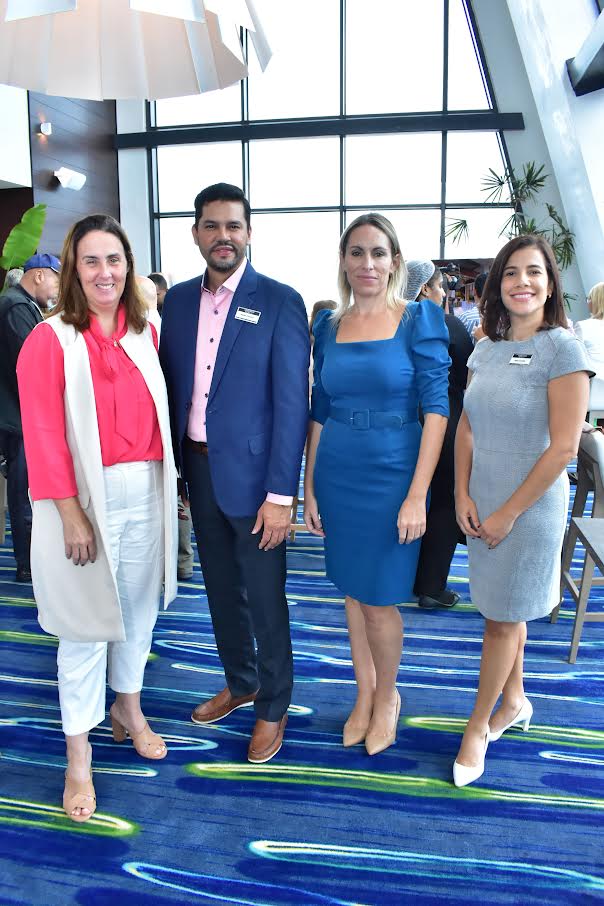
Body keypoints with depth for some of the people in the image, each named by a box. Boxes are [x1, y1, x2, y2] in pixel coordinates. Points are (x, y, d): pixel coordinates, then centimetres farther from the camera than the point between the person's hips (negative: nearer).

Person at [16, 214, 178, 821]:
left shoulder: (144, 333, 6)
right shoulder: (50, 340, -9)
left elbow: (154, 415, 9)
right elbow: (43, 436, -12)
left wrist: (167, 487, 4)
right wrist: (72, 515, -15)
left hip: (146, 493, 5)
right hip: (87, 497, -5)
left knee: (138, 609, 18)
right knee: (87, 624, 5)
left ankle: (128, 711, 42)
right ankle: (78, 759, 23)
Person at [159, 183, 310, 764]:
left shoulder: (279, 302, -9)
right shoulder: (177, 300, 7)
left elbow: (291, 402, -13)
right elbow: (170, 387, 9)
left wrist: (281, 494, -16)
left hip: (251, 474, -5)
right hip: (197, 470, 5)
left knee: (265, 598, 8)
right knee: (221, 590, 19)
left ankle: (273, 705, 30)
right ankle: (240, 683, 42)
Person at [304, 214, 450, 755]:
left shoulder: (420, 319, -6)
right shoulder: (328, 327, 6)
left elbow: (437, 408, -11)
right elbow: (319, 412, 9)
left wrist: (417, 495, -17)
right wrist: (310, 488, 7)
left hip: (392, 476, -4)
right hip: (337, 477, 4)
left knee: (379, 599, 3)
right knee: (352, 590, 15)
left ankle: (387, 696, 31)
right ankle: (364, 695, 35)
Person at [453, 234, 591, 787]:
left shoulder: (562, 350, -14)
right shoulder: (486, 349, 5)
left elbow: (564, 447, -17)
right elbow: (466, 428, 6)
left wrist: (508, 513, -14)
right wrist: (463, 496, -5)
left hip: (529, 506, -5)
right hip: (483, 502, 5)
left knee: (503, 617, 7)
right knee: (506, 609, 19)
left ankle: (478, 728, 25)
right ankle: (514, 702, 40)